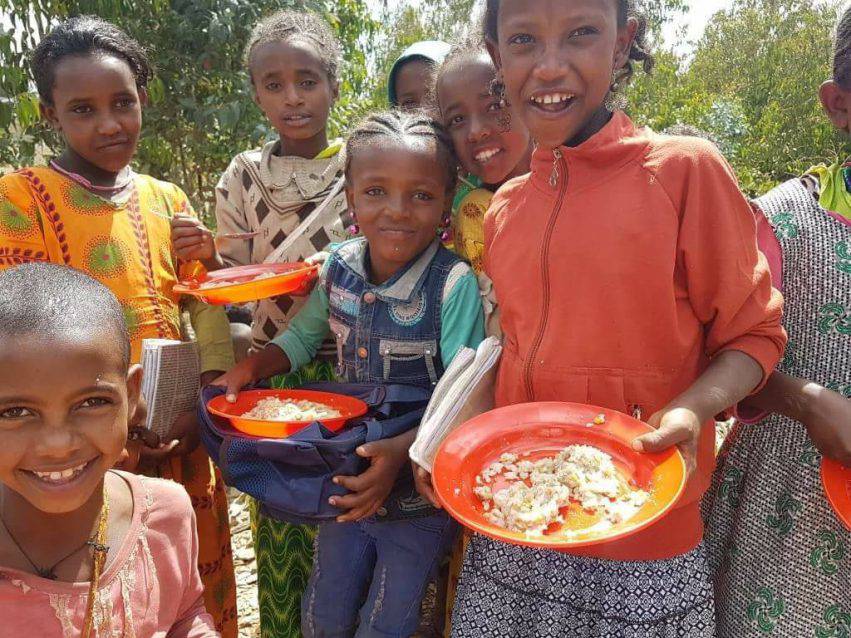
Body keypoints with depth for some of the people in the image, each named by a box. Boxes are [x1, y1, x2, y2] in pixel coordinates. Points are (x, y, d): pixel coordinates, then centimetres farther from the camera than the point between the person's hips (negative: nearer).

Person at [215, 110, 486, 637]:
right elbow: (303, 337, 9)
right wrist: (250, 367, -7)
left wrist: (402, 451, -36)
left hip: (421, 485, -5)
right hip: (351, 475, 5)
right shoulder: (340, 266, -8)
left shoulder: (454, 284, -24)